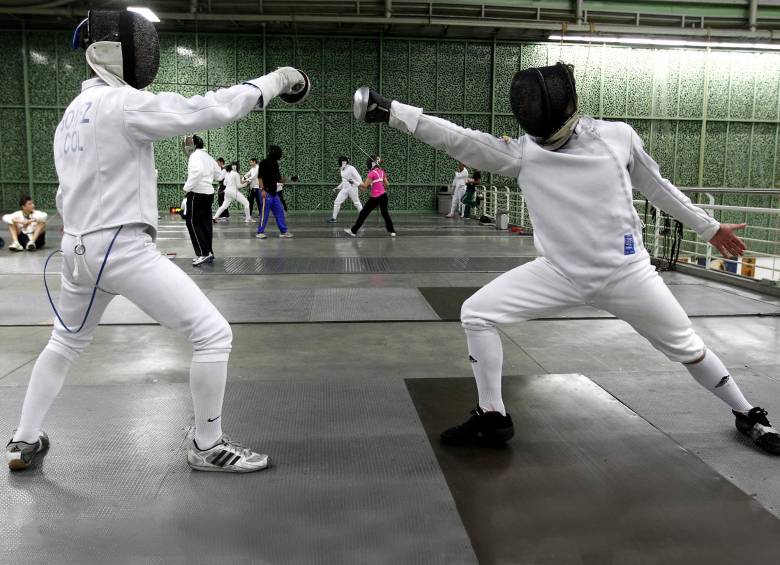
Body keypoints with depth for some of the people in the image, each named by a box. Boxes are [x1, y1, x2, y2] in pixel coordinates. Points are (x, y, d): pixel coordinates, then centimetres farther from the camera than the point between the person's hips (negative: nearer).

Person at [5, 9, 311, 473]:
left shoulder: (73, 113, 14)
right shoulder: (124, 103, -14)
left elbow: (75, 186, 19)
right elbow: (211, 110, -18)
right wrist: (274, 80, -10)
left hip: (80, 248, 9)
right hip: (124, 250, -9)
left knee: (67, 342, 29)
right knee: (214, 335, -4)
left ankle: (24, 444, 36)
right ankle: (208, 447, 6)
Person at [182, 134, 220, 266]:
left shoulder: (195, 156, -12)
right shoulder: (208, 156, 13)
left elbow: (197, 172, -29)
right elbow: (218, 174, 21)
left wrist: (187, 187, -21)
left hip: (197, 193, -8)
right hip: (209, 193, 8)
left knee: (192, 223, -3)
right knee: (205, 223, 10)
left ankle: (204, 253, -8)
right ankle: (208, 253, 12)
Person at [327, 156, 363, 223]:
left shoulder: (351, 169, -14)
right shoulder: (342, 170, 10)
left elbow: (359, 179, -15)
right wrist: (338, 188, 18)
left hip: (352, 189, -7)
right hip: (344, 189, 7)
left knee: (357, 204, 2)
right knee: (337, 202, 0)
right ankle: (333, 218, 7)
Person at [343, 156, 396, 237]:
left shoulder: (372, 173, -15)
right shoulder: (381, 171, 7)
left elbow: (365, 186, -15)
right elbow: (387, 184, 10)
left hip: (376, 197, -7)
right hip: (383, 195, 7)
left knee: (363, 213, 2)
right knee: (385, 213, 18)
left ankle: (353, 231, 7)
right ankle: (392, 231, 17)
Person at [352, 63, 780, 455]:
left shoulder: (617, 136, -7)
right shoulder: (521, 152, -9)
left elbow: (655, 186, 8)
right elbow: (457, 139, -18)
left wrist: (709, 228, 16)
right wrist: (391, 110, -27)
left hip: (625, 270, -1)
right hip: (561, 272, 1)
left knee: (684, 346, 8)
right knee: (476, 313, -10)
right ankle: (493, 417, 4)